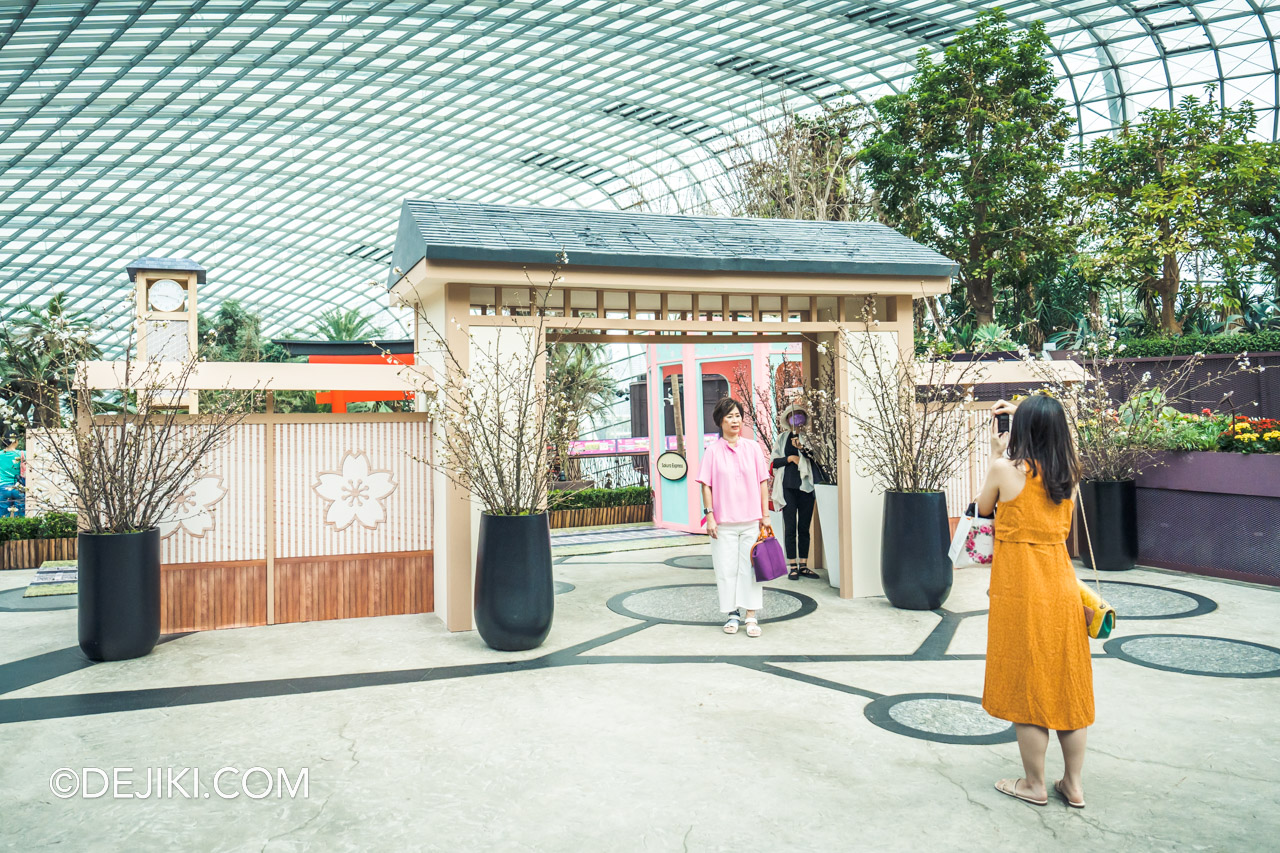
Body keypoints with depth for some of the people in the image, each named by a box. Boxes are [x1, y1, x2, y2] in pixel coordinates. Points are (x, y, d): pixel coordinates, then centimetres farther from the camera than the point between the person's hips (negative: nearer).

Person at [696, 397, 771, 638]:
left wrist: (765, 514, 3)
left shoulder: (753, 447, 5)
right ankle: (733, 614, 17)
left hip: (751, 520, 1)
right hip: (723, 522, -1)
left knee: (750, 567, 1)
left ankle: (751, 616, 8)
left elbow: (762, 482, 7)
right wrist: (709, 515, -5)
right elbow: (706, 485, 1)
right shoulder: (713, 450, 0)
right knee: (726, 568, 3)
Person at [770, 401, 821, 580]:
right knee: (790, 527, -1)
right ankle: (793, 567, 4)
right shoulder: (782, 438, 9)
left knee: (804, 528, 6)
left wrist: (803, 448, -19)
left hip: (806, 486, 1)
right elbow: (774, 461, 7)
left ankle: (803, 565, 13)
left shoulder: (809, 438, 7)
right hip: (788, 487, -1)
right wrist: (790, 458, -9)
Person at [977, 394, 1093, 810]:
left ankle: (1034, 785, 18)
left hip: (1021, 592, -5)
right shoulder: (1069, 471, 1)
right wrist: (1026, 415, 23)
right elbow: (1059, 440, 25)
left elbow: (983, 507, 4)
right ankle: (1073, 784, 24)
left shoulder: (1006, 469, -14)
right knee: (1067, 685, 14)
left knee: (1026, 687, 6)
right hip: (1061, 586, 5)